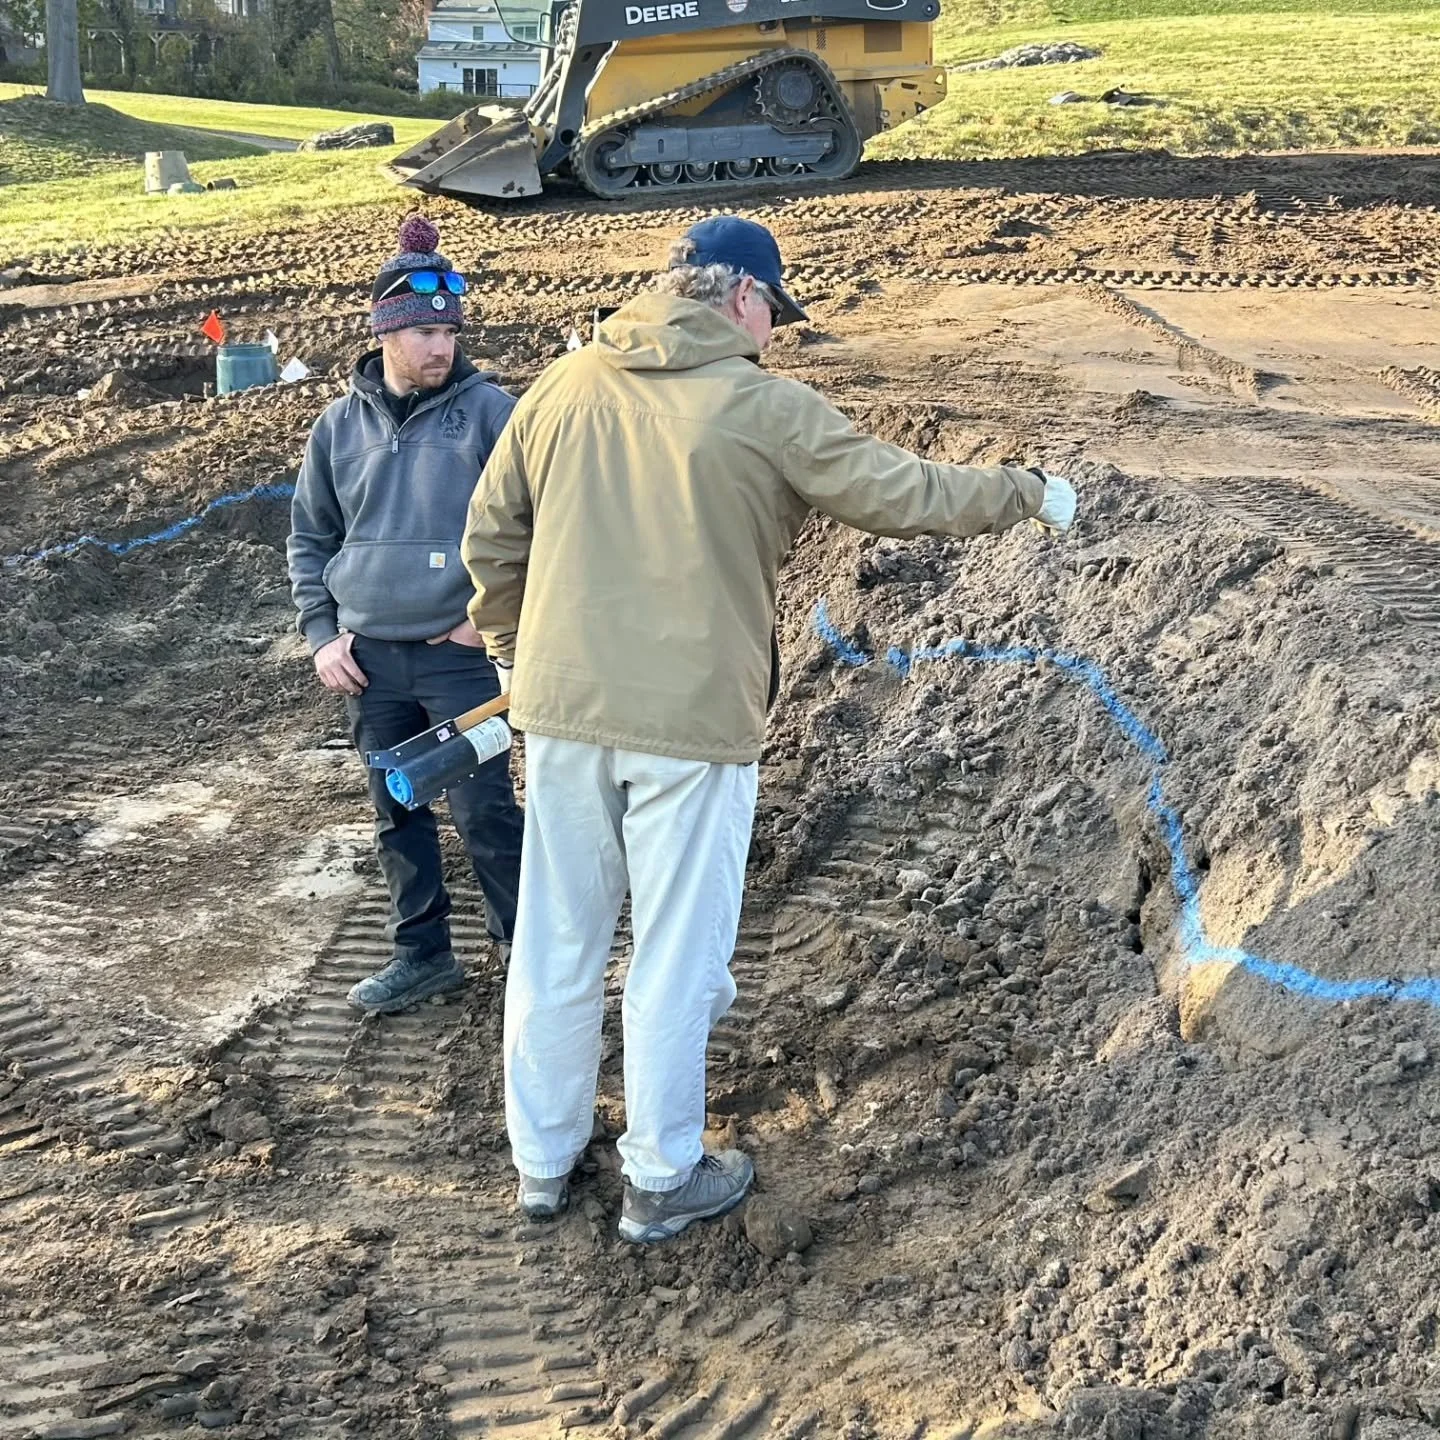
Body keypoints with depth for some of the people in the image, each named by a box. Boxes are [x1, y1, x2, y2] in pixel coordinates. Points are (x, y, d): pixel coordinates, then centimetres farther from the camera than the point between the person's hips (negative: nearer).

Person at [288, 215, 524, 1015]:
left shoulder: (486, 409, -6)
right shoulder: (340, 426, 5)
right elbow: (309, 538, 13)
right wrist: (322, 636, 5)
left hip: (460, 654, -4)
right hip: (370, 658, 4)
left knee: (484, 810, -1)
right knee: (398, 814, 13)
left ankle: (528, 951, 15)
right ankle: (422, 954, 28)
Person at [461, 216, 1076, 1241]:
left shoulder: (566, 385, 5)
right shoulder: (765, 407, -9)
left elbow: (492, 534, 9)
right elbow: (907, 496, -3)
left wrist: (517, 651, 23)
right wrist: (1028, 494, 13)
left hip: (561, 709, 5)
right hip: (691, 719, -5)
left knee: (558, 942, 16)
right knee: (676, 953, 9)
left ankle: (544, 1159, 31)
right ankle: (662, 1180, 22)